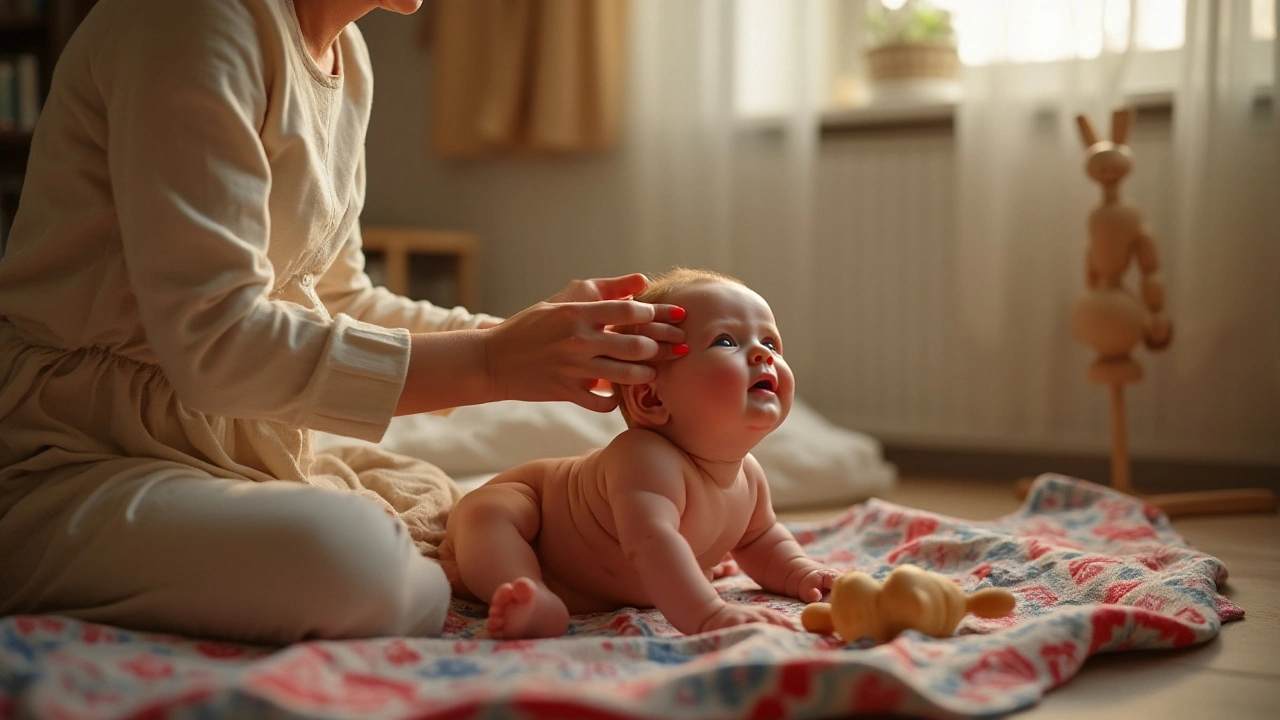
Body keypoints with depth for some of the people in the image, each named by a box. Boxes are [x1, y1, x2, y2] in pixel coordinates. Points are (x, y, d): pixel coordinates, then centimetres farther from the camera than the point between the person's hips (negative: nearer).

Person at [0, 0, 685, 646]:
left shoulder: (344, 56, 10)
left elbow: (332, 300, 15)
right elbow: (209, 337, -24)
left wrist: (515, 334, 1)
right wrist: (488, 363, -24)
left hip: (229, 442, 10)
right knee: (347, 553, -35)